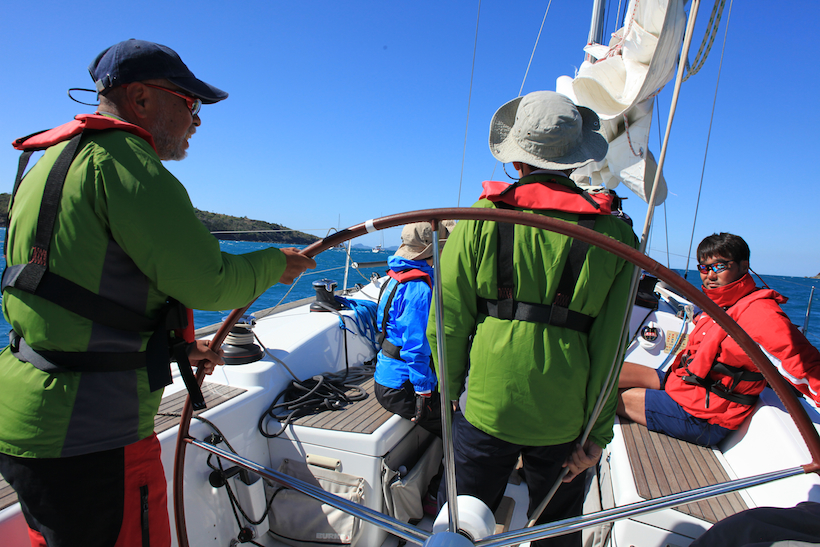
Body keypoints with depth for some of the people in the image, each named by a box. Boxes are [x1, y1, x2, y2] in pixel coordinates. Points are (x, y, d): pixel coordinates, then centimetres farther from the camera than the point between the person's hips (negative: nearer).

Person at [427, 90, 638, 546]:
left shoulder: (483, 217, -6)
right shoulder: (612, 232, -3)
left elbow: (450, 319, -6)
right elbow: (609, 345, -4)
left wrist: (450, 391, 8)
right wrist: (599, 433, 4)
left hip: (488, 405, -1)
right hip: (566, 418, 2)